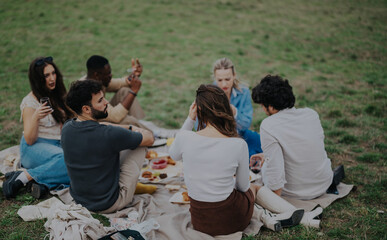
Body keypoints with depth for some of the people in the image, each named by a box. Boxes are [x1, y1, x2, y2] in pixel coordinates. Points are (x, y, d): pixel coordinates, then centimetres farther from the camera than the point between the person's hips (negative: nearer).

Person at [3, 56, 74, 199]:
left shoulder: (58, 95, 12)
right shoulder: (30, 103, -8)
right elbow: (29, 140, -13)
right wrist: (36, 117, -28)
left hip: (59, 145, 6)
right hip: (35, 148, -6)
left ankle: (42, 182, -33)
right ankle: (22, 177, -28)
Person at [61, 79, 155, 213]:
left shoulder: (66, 128, -7)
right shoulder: (109, 135, -28)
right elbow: (149, 139, -10)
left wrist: (130, 128, 12)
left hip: (78, 200, 7)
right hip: (108, 204, -7)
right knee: (139, 146, 2)